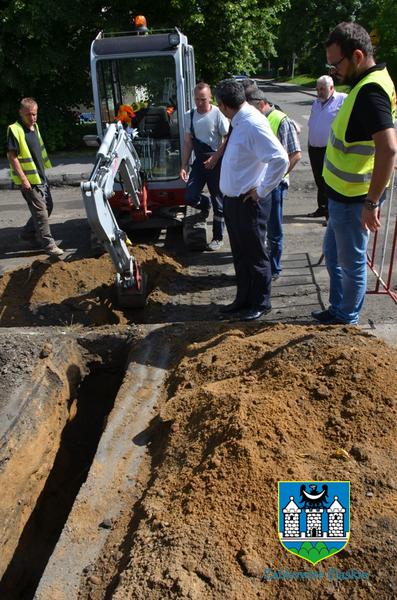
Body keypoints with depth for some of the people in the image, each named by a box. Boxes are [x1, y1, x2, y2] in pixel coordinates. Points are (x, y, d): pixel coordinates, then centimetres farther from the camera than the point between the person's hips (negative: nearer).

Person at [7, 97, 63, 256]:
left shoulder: (35, 127, 10)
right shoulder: (14, 130, -15)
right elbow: (12, 156, -18)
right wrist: (23, 179, -22)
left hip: (41, 176, 9)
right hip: (29, 180, -9)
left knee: (48, 206, 17)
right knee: (40, 211, -6)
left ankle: (28, 233, 31)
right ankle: (48, 244, 3)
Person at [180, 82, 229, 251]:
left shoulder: (218, 114, -12)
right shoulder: (189, 115, 4)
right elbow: (188, 143, 7)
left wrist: (214, 159, -19)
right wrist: (184, 166, 2)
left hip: (216, 162, -4)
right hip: (199, 161, 5)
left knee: (218, 202, 4)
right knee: (190, 197, -4)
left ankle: (218, 237, 17)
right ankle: (205, 204, 33)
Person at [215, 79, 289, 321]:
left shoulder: (253, 124, -22)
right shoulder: (238, 122, 5)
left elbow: (281, 160, -29)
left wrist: (262, 190, -20)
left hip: (249, 202, -9)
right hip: (232, 199, 9)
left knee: (255, 254, 6)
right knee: (239, 253, 19)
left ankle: (261, 303, 24)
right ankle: (244, 298, 35)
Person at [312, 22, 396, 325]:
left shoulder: (370, 91, -22)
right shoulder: (370, 82, 10)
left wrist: (371, 202, -29)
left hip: (353, 198, -10)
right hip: (345, 193, 10)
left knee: (351, 262, 6)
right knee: (333, 253, 22)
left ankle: (346, 322, 24)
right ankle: (338, 311, 38)